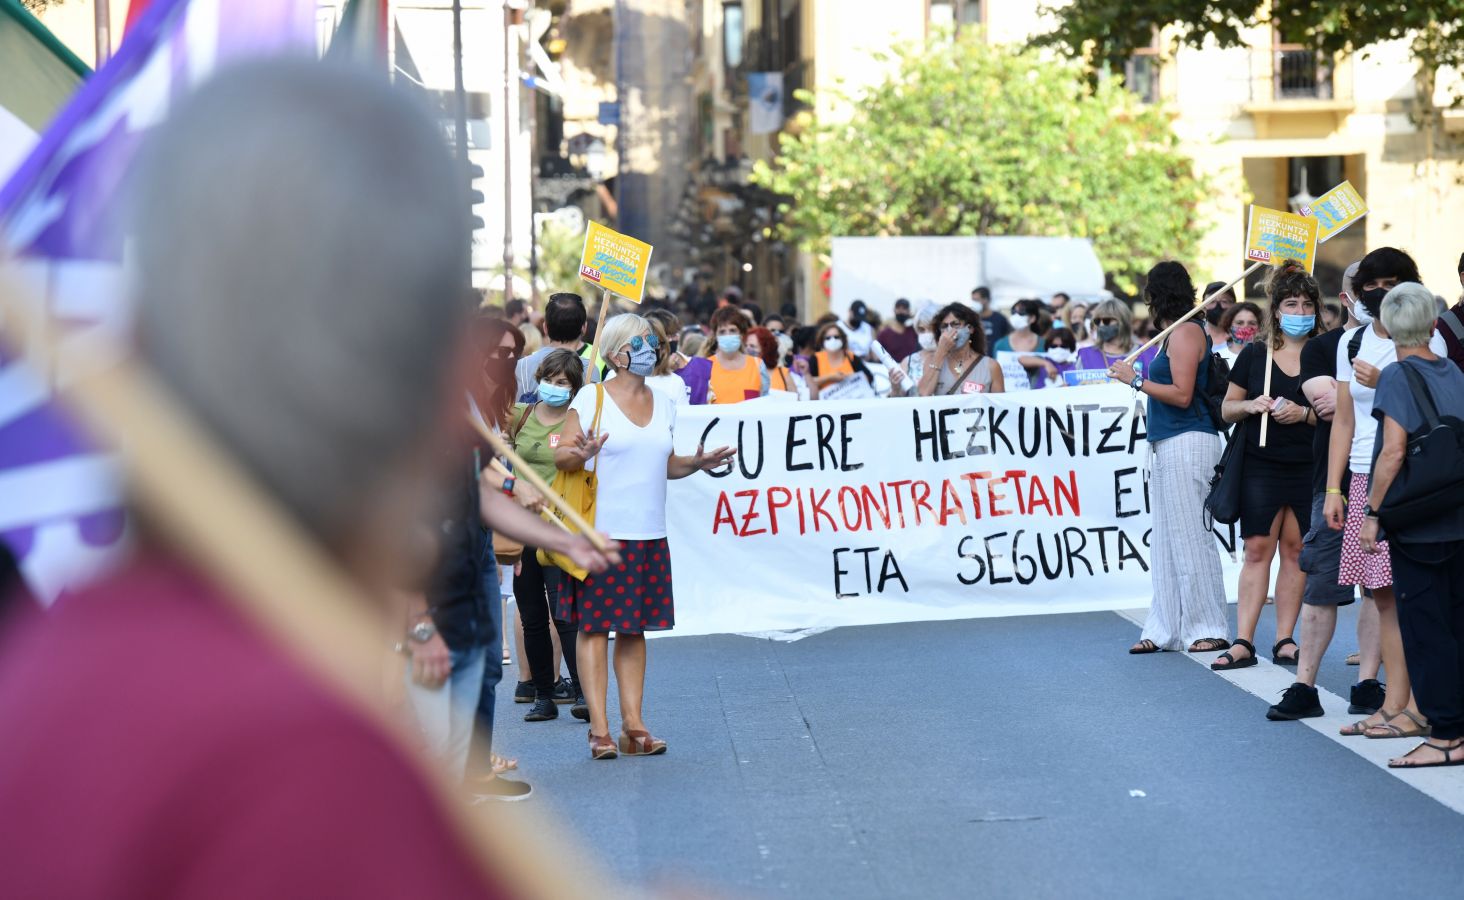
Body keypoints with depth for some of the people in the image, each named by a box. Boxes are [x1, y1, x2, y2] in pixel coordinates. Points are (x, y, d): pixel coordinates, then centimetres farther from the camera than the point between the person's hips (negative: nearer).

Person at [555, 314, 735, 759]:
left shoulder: (663, 404, 14)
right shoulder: (592, 397, -2)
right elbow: (561, 455, -4)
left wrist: (696, 463, 5)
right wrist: (582, 453, -25)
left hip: (649, 534, 5)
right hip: (600, 531, -5)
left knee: (635, 628, 7)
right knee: (594, 626, -4)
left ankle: (633, 725, 10)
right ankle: (599, 729, -1)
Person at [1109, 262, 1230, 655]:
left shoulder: (1185, 332, -11)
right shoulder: (1175, 333, 17)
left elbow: (1182, 394, -17)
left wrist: (1136, 380, -13)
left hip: (1187, 444, -10)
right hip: (1168, 446, 10)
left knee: (1190, 535, -6)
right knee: (1168, 540, 10)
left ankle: (1208, 628, -1)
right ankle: (1165, 630, 13)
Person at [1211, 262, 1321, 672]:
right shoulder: (1253, 355, 6)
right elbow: (1227, 408, 11)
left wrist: (1304, 414, -16)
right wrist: (1252, 405, -9)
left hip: (1308, 468, 0)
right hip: (1261, 465, 0)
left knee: (1295, 548, 3)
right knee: (1257, 549, -3)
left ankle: (1285, 639, 11)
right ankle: (1243, 642, -4)